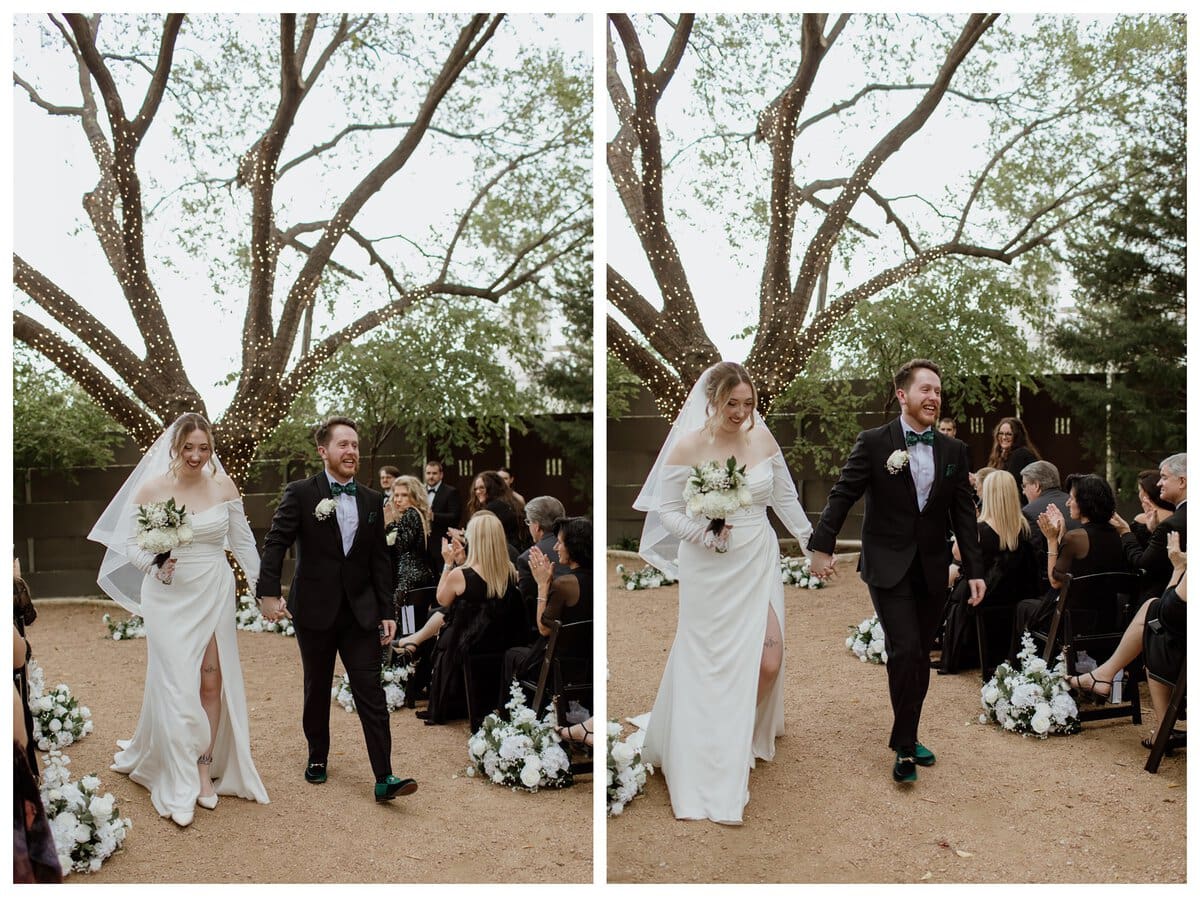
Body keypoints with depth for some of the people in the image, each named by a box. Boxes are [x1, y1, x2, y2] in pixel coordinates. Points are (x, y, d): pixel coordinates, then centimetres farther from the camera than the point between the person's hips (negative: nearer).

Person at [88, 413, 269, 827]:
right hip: (169, 597, -2)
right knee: (177, 684, -3)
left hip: (214, 594, 2)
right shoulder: (150, 489, -5)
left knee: (212, 680, 5)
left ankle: (205, 767, 20)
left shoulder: (223, 486, -1)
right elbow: (129, 543, 0)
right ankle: (178, 787, 7)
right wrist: (155, 564, -20)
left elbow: (242, 540, 6)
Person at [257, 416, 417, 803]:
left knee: (371, 694, -3)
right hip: (315, 610, -2)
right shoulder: (300, 493, -5)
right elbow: (275, 544, -9)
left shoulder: (371, 500, 6)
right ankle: (317, 757, 34)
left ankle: (384, 778, -3)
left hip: (361, 611, 2)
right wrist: (269, 594, -21)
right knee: (317, 690, 15)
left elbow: (379, 560, 8)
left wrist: (386, 611, 5)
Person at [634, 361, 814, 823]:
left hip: (759, 564, 3)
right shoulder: (687, 447, -11)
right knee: (712, 667, 3)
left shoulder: (763, 438, 0)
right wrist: (703, 533, -20)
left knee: (768, 662, -1)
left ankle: (742, 739, 29)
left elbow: (786, 498, 11)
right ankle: (714, 763, 21)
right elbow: (665, 509, -5)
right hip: (709, 570, -3)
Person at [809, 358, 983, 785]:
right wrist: (822, 546, -12)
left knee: (919, 658, 11)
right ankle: (905, 747, 1)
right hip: (888, 567, -4)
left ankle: (907, 738, 26)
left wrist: (974, 570, 4)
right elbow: (842, 495, -6)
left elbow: (964, 513, 7)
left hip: (932, 570, 4)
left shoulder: (954, 450, 5)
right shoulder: (873, 442, -7)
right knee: (905, 652, -12)